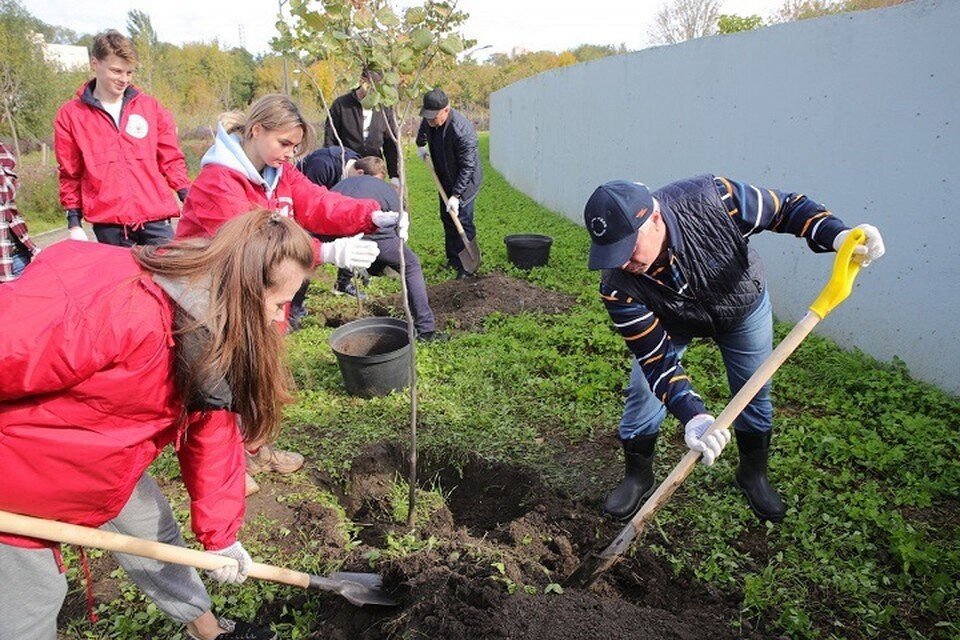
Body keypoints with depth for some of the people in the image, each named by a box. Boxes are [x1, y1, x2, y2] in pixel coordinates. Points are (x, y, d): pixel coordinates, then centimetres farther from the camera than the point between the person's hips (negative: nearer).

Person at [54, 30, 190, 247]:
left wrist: (187, 197, -1)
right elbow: (70, 174, 10)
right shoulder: (70, 115, 7)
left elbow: (171, 158, 12)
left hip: (155, 218, 1)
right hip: (108, 224, 0)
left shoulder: (150, 106, 9)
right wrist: (74, 223, 5)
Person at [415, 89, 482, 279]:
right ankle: (453, 259, 27)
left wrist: (456, 195, -30)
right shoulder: (429, 120, -9)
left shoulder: (462, 130, -33)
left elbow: (467, 166, -29)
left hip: (464, 181, -8)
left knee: (462, 221, -11)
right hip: (445, 180, 8)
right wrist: (420, 145, 17)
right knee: (447, 219, 14)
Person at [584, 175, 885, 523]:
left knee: (754, 395, 10)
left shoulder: (710, 198, -42)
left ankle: (753, 474, 37)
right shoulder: (619, 286, -38)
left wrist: (837, 235, -43)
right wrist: (693, 414, -48)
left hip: (743, 305, 1)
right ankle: (638, 478, 22)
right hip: (672, 324, 0)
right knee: (644, 393, -5)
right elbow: (655, 359, -34)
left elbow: (786, 207, -25)